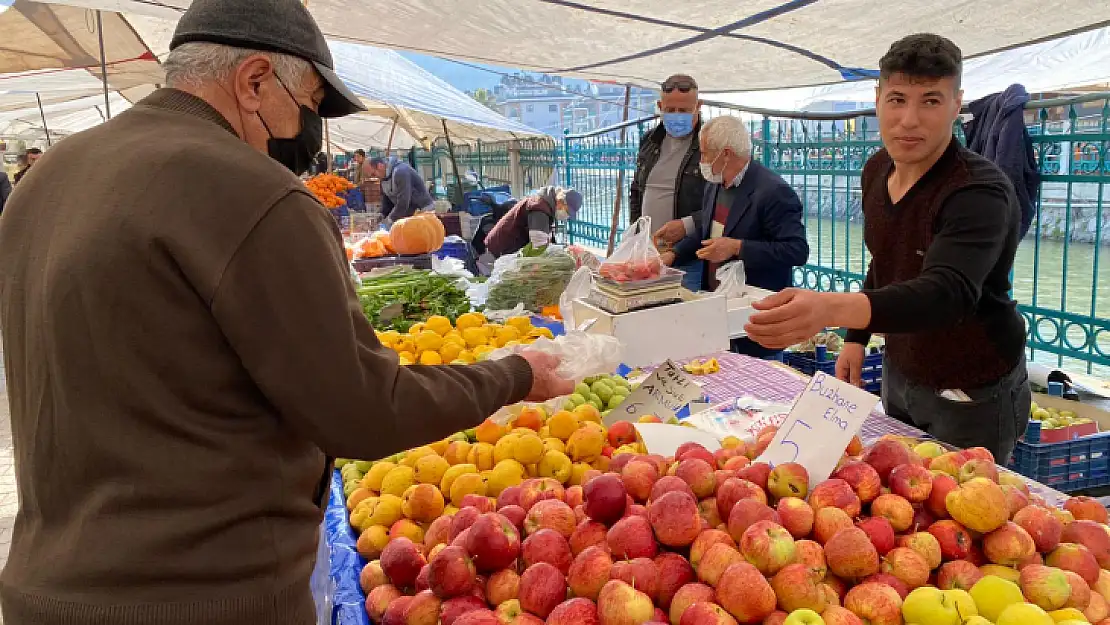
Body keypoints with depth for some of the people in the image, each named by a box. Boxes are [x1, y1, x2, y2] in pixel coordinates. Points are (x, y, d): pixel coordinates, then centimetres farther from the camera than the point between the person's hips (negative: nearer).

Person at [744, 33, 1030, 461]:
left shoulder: (980, 192, -26)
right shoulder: (877, 170, -2)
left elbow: (947, 291, -44)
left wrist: (831, 309, -60)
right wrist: (856, 337, 6)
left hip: (972, 396, -7)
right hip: (898, 375, 7)